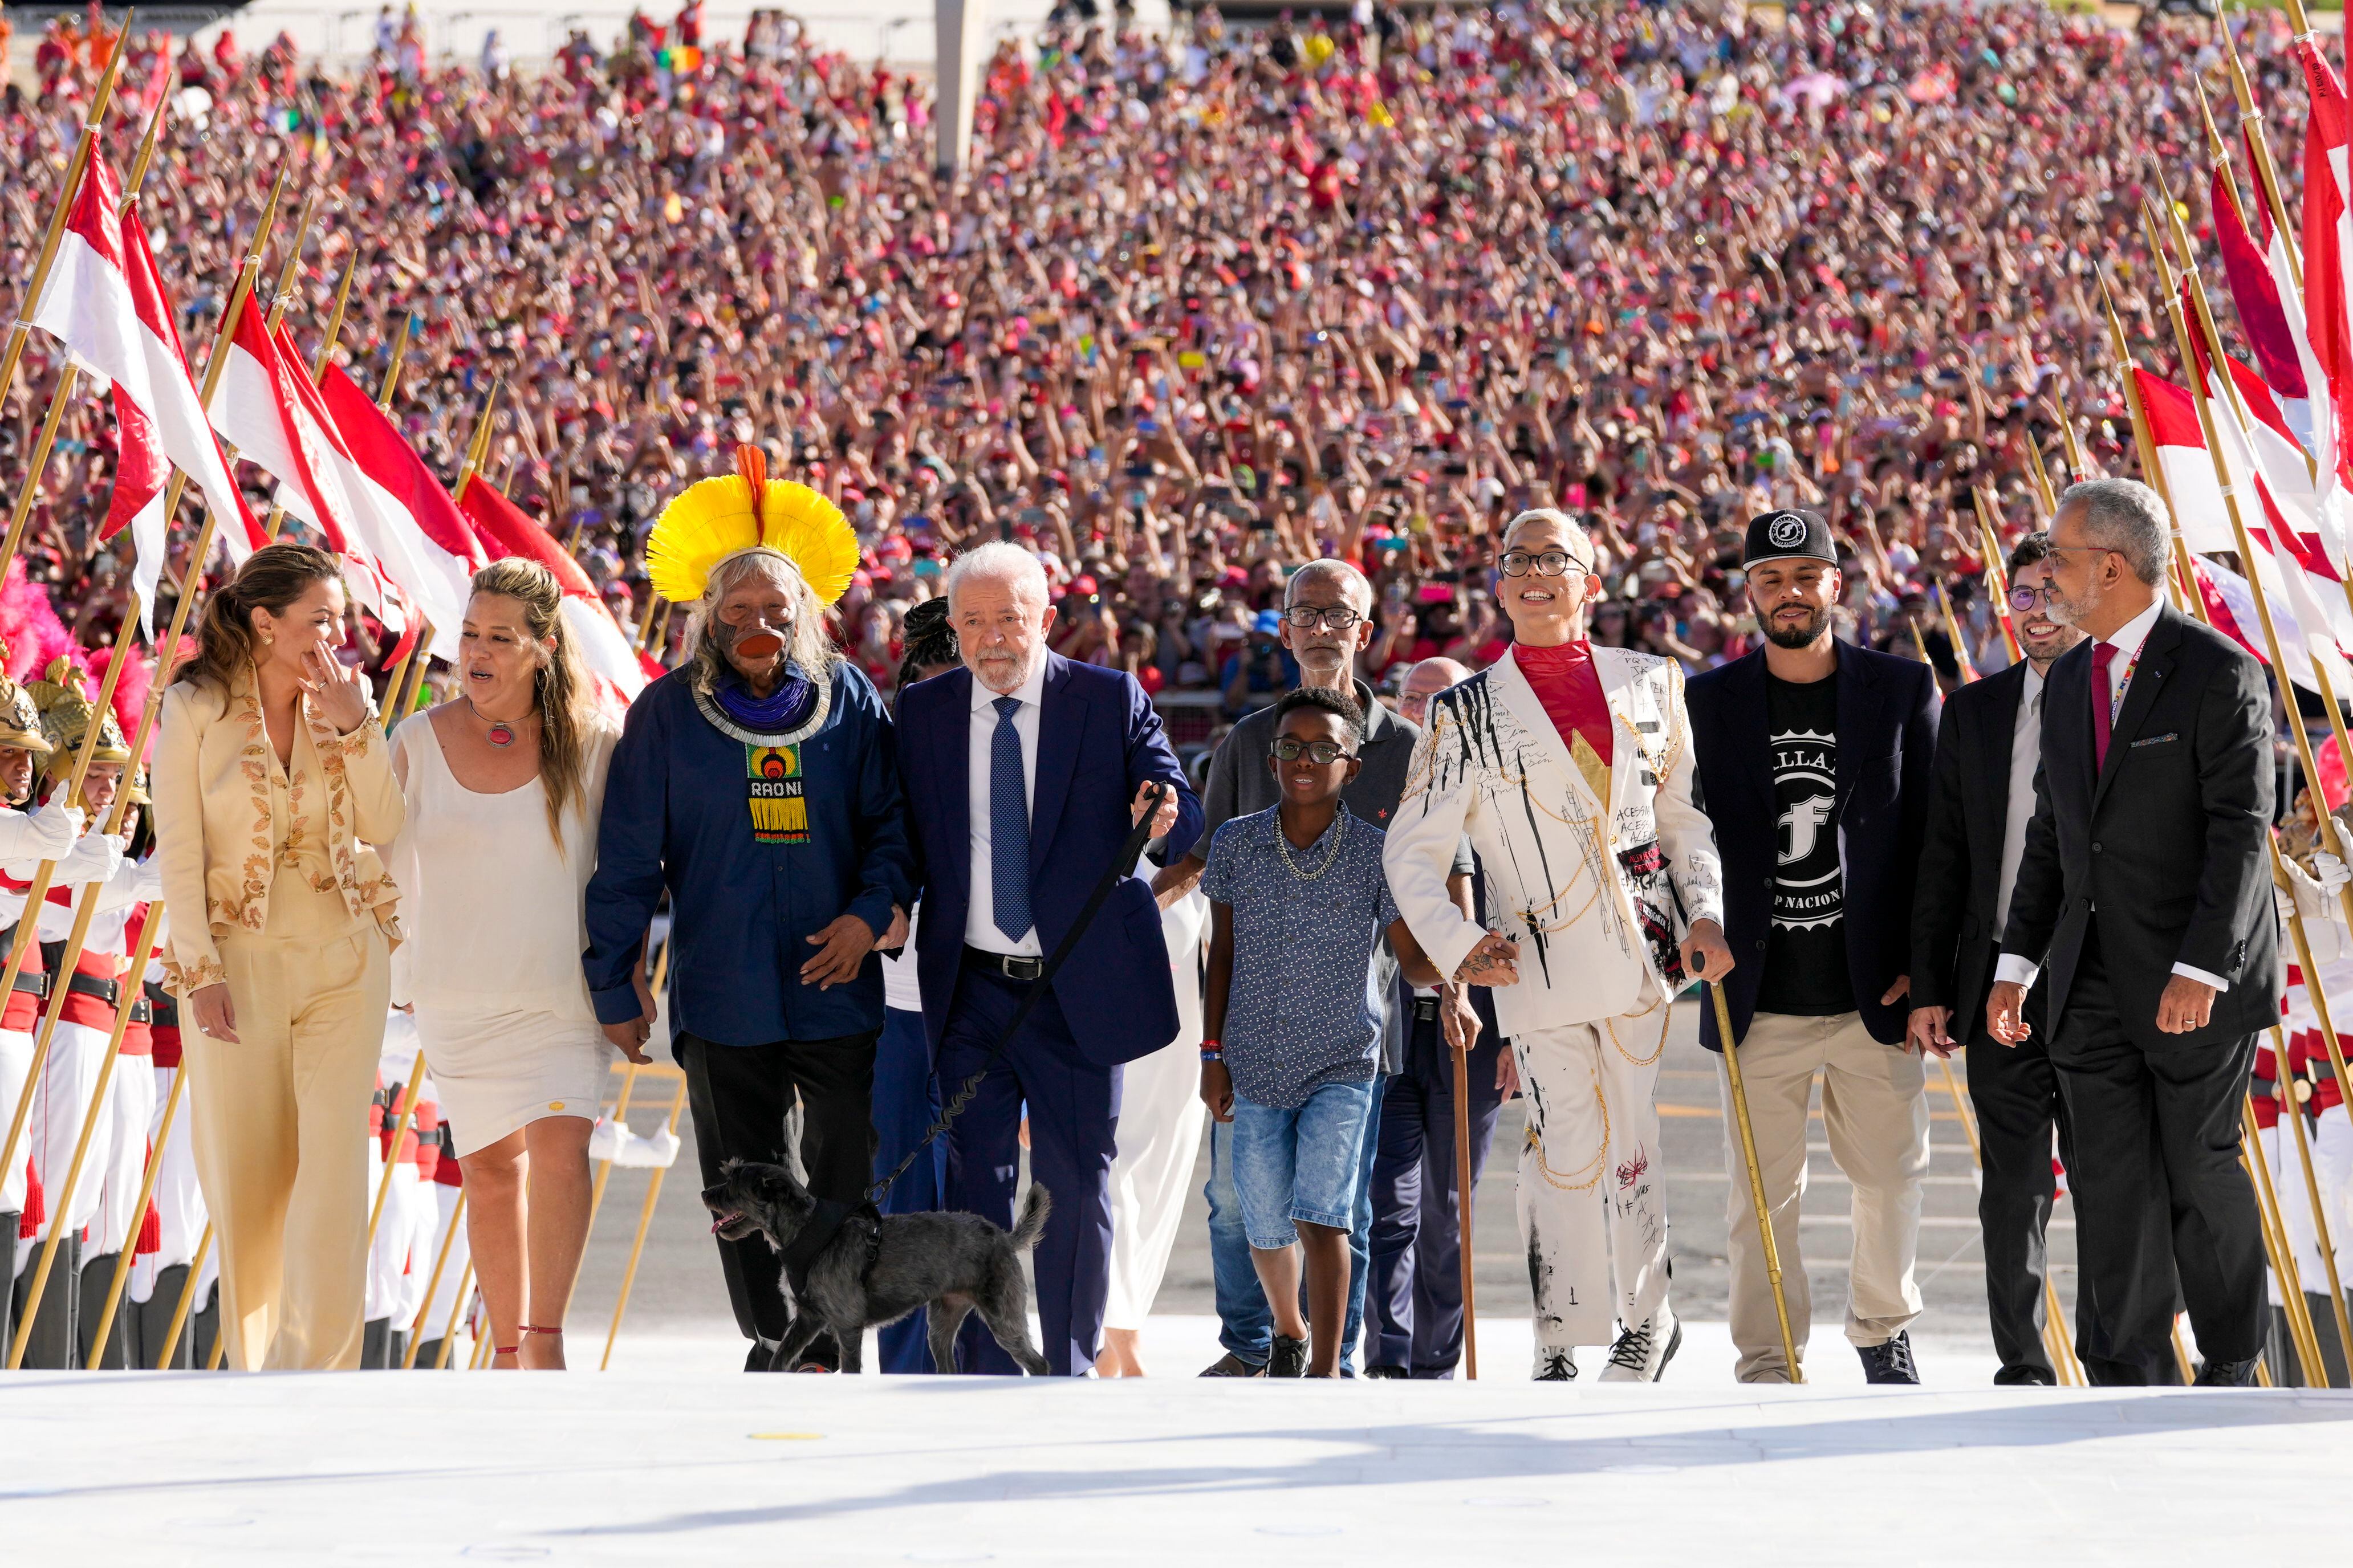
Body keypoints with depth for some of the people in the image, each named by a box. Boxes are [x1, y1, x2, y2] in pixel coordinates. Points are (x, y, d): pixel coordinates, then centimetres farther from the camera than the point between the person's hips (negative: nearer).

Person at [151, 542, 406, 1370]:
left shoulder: (342, 701, 5)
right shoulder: (194, 710, -4)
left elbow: (386, 826, -2)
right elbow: (179, 850, -5)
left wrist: (352, 724, -13)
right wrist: (200, 973, -11)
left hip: (342, 960, 2)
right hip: (237, 960, -2)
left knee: (334, 1163, -10)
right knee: (244, 1176, 4)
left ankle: (316, 1371, -11)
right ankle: (253, 1368, 21)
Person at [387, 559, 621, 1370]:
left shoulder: (592, 744, -2)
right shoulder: (419, 741, 1)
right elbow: (385, 865, 10)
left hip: (563, 991, -2)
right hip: (459, 992, 2)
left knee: (560, 1146, -19)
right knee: (491, 1167, 5)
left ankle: (546, 1338, -16)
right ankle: (507, 1348, 16)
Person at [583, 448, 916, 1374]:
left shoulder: (850, 704, 3)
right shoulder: (667, 715, 1)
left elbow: (895, 824, 8)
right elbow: (627, 858, 3)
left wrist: (870, 912, -10)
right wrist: (615, 983, 2)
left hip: (835, 987, 0)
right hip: (722, 1001, 0)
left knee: (849, 1186, -3)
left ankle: (834, 1350, 6)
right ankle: (771, 1344, 18)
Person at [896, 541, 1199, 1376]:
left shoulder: (1111, 702, -1)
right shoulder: (922, 711, 5)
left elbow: (1185, 819, -5)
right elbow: (901, 837, 8)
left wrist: (1163, 816, -28)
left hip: (1079, 990, -1)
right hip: (971, 991, 1)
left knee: (1076, 1188, 5)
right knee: (976, 1186, 2)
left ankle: (1071, 1373, 15)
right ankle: (986, 1375, 7)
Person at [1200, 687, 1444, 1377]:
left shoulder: (1373, 854, -5)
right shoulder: (1236, 844, 0)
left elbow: (1413, 959, -2)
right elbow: (1222, 955, 8)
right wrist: (1212, 1053, 5)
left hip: (1341, 1066, -3)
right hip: (1256, 1064, 3)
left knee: (1321, 1213, -17)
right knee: (1266, 1226, 11)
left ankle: (1326, 1368, -14)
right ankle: (1288, 1333, 39)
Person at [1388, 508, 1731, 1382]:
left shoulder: (1650, 685, 9)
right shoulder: (1467, 713, 3)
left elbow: (1684, 814, 16)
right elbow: (1412, 851, 3)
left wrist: (1704, 914, 1)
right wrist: (1455, 945, -11)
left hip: (1641, 952, 2)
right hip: (1540, 968, -2)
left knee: (1631, 1146, 5)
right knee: (1565, 1155, -7)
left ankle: (1647, 1317, 22)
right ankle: (1563, 1343, 2)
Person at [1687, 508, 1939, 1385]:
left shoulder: (1904, 690, 3)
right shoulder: (1709, 703, 4)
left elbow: (1934, 836, 3)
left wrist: (1923, 966, -4)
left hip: (1875, 995, 0)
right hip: (1758, 1005, 0)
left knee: (1890, 1174, 11)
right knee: (1761, 1196, 1)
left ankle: (1882, 1328, 31)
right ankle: (1767, 1363, 9)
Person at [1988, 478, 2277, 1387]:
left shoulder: (2219, 675, -9)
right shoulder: (2069, 682, 14)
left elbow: (2242, 832, -15)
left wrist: (2200, 969, -22)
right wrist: (2017, 962, 11)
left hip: (2195, 983, -6)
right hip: (2094, 986, 6)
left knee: (2202, 1174, 1)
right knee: (2111, 1181, 2)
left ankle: (2231, 1371, 16)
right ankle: (2121, 1378, 5)